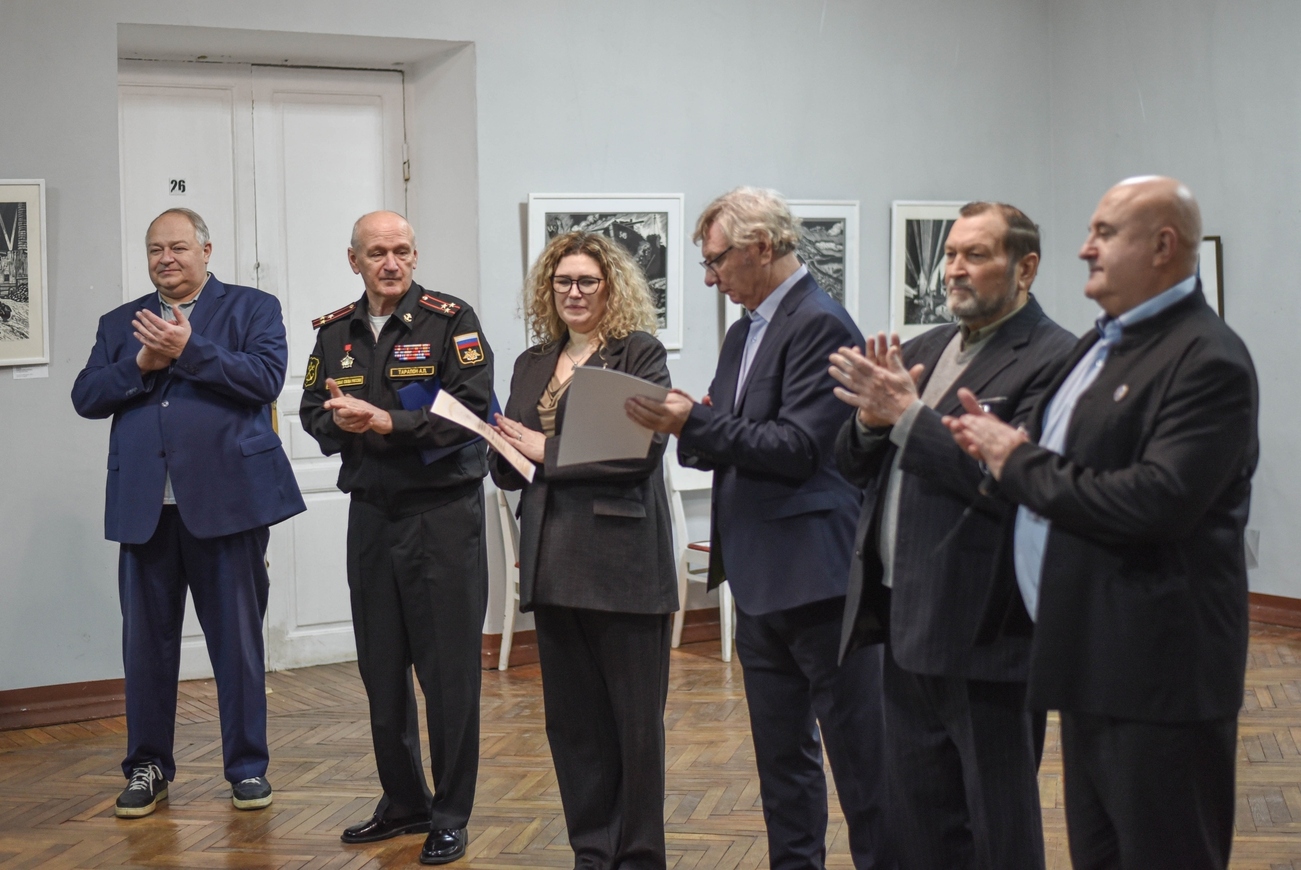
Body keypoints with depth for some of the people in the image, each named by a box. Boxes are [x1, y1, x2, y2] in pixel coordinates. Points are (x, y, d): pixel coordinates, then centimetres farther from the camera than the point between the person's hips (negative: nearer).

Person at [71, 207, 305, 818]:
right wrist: (140, 365, -10)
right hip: (143, 504, 3)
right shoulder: (121, 323, 16)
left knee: (238, 637, 4)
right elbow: (86, 397, 6)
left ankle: (247, 766, 15)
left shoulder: (252, 308, 6)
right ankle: (148, 765, 21)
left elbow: (266, 378, -11)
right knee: (146, 639, 9)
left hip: (227, 498, -3)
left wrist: (189, 349, -17)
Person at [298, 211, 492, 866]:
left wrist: (384, 421, -19)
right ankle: (404, 802, 26)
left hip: (443, 511, -5)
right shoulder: (334, 332, 10)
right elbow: (313, 413, 10)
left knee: (448, 670, 0)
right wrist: (341, 422, -12)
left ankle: (450, 817, 11)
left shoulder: (451, 320, -6)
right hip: (371, 512, 5)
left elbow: (470, 408, -16)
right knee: (381, 668, 11)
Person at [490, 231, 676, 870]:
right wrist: (506, 453, -5)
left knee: (634, 717, 2)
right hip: (552, 561, 6)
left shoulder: (639, 354, -3)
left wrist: (547, 451, -13)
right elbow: (511, 467, 18)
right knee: (571, 717, 10)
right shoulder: (532, 365, 15)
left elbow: (643, 450, -15)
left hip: (622, 560, -6)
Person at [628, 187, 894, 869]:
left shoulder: (820, 325, -13)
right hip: (760, 577, 9)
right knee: (782, 752, 16)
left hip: (816, 575, -9)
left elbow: (798, 448, -21)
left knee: (858, 750, -1)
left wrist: (694, 422, -20)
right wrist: (686, 428, -6)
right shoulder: (745, 332, 15)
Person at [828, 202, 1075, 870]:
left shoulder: (1052, 359, -12)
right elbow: (851, 464, 12)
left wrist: (907, 415, -21)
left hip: (985, 635, -8)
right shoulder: (923, 350, 14)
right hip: (907, 621, 8)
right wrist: (871, 417, -9)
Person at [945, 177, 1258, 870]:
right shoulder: (1102, 343, 15)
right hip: (1091, 663, 10)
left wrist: (1021, 465, -17)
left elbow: (1155, 503, -27)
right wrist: (1008, 447, -2)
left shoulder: (1207, 360, -16)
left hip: (1156, 677, -10)